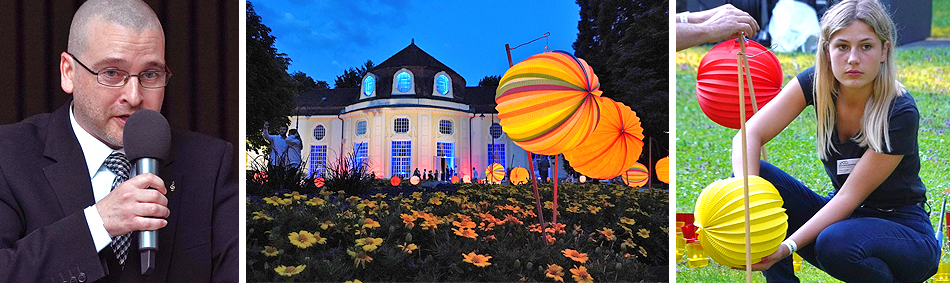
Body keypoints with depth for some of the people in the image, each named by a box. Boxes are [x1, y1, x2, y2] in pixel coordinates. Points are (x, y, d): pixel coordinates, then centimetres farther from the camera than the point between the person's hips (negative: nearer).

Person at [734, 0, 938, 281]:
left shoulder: (901, 113, -23)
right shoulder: (816, 82, -10)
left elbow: (849, 196, -24)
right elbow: (749, 136, -17)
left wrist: (788, 246, -35)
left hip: (903, 228, -4)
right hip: (843, 216, 5)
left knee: (836, 242, -38)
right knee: (759, 175, -19)